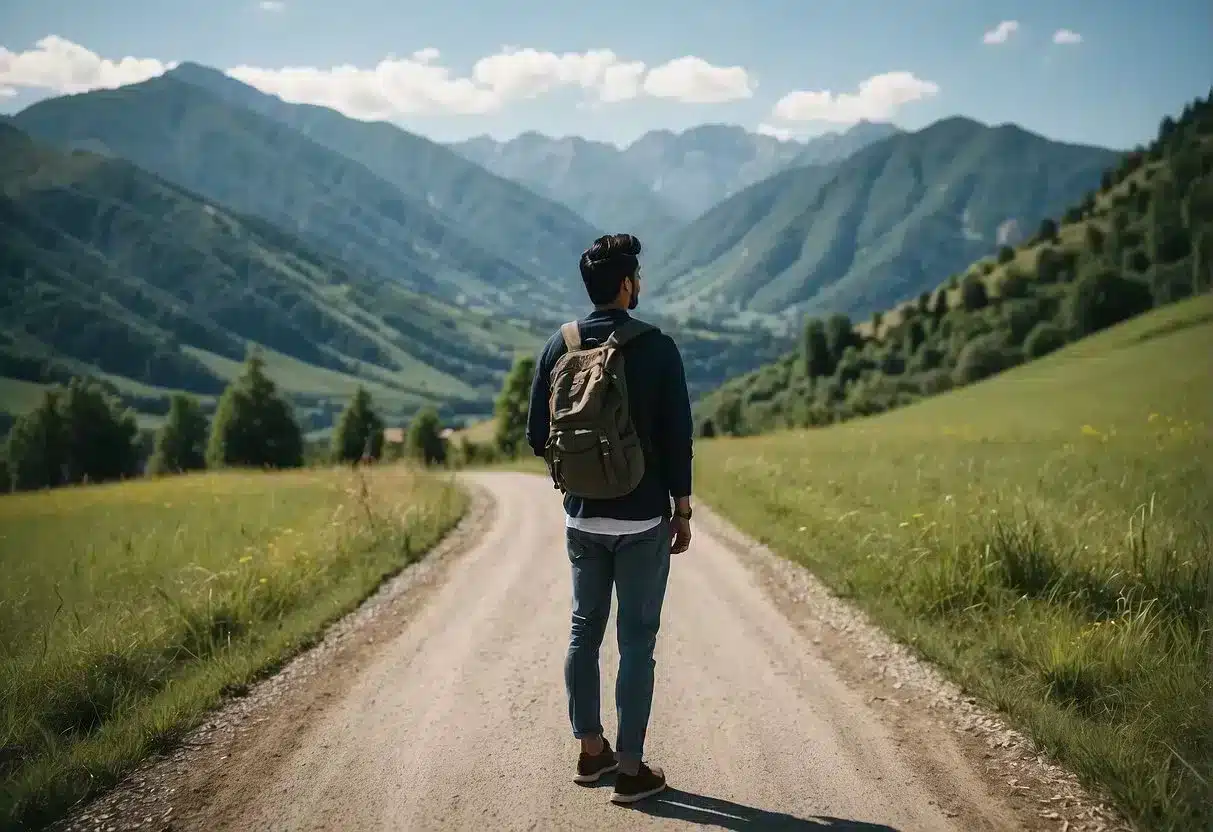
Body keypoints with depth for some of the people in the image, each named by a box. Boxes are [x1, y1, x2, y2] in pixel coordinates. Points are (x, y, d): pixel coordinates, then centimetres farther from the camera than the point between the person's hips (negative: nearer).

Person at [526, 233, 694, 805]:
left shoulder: (560, 345, 0)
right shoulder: (656, 348, -11)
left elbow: (537, 436, 2)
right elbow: (678, 436, -10)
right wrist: (682, 512, 1)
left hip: (583, 518, 4)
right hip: (643, 521, -4)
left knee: (585, 631, 16)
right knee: (636, 642, 2)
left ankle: (591, 751, 26)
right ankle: (630, 769, 7)